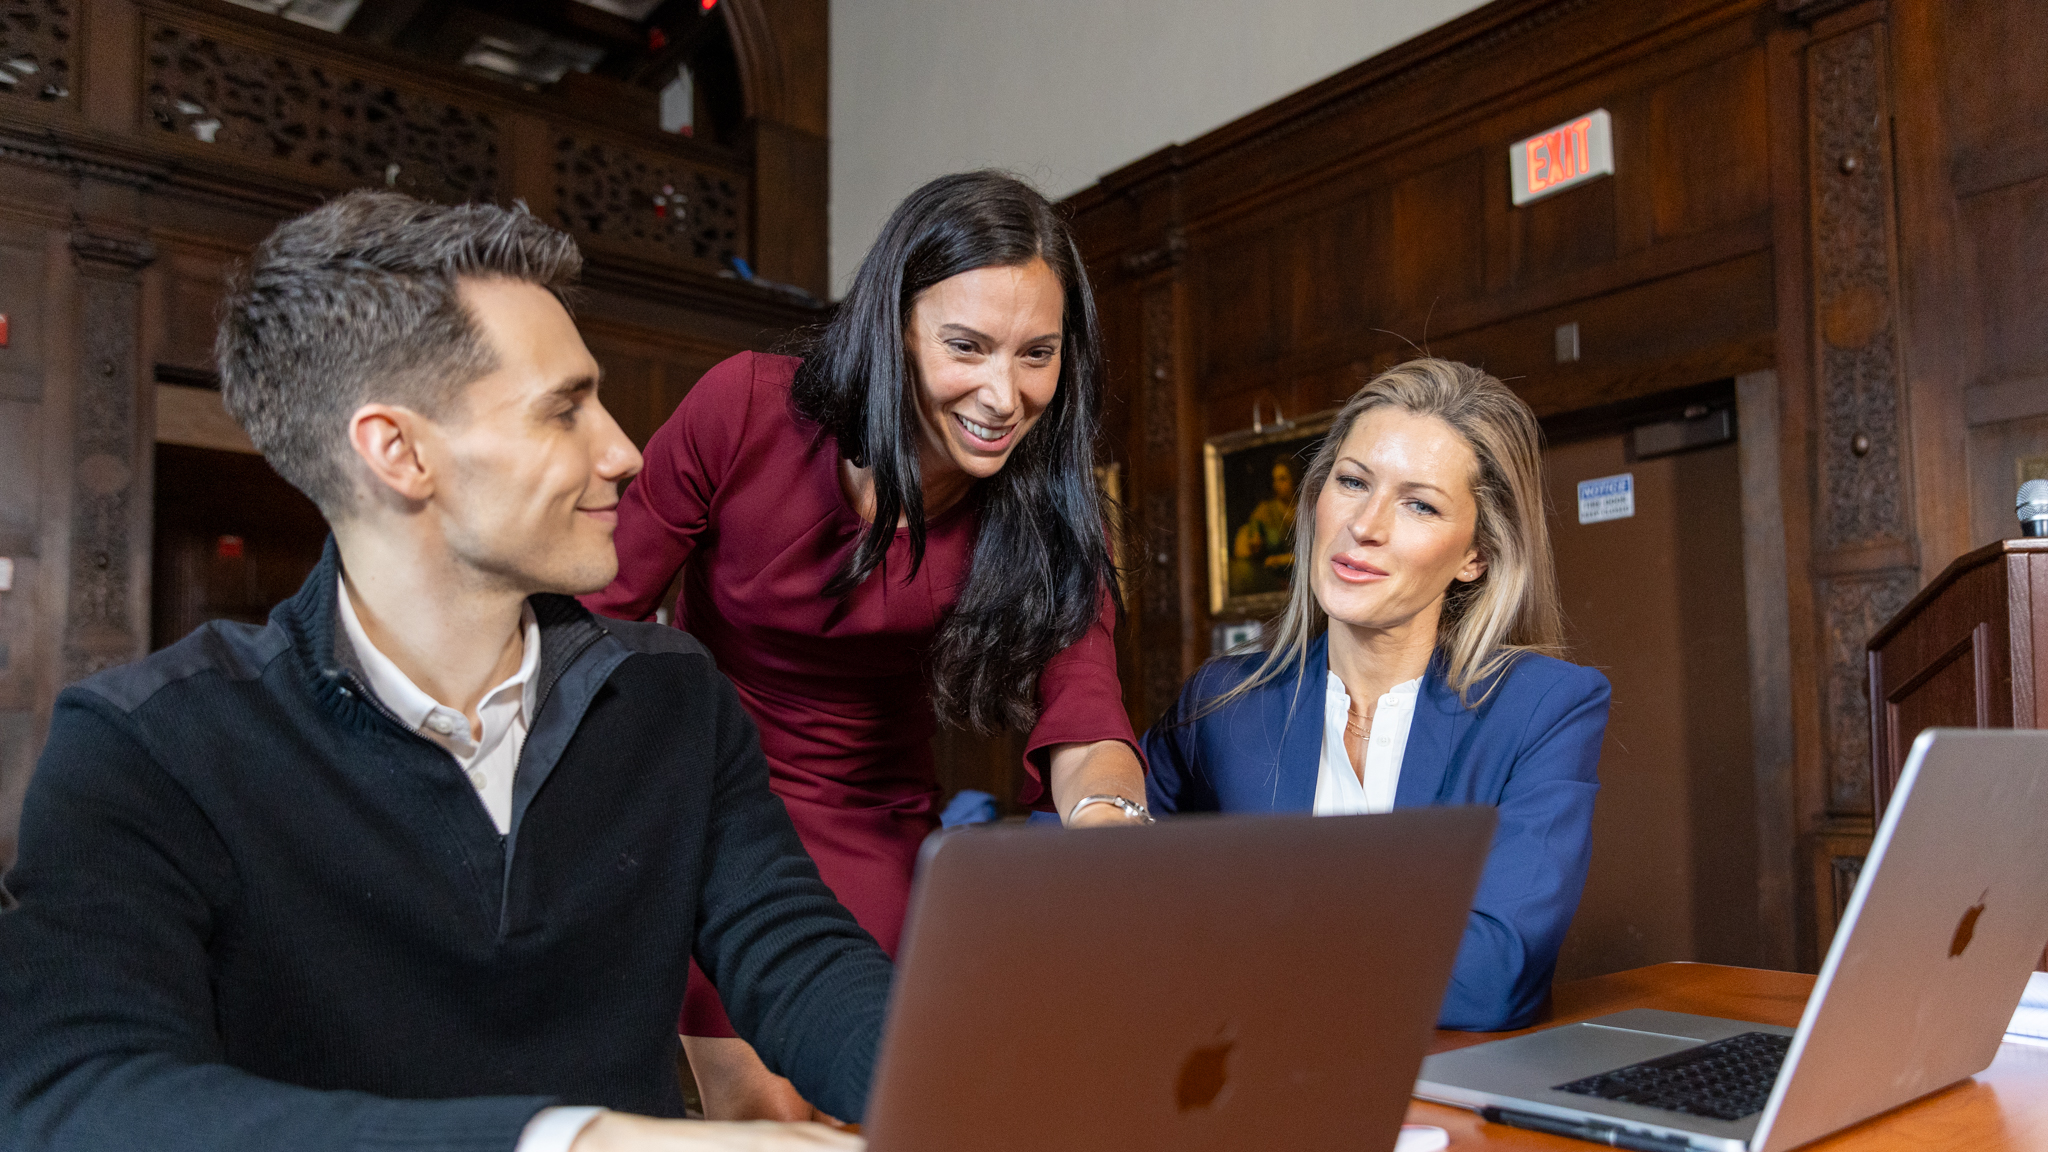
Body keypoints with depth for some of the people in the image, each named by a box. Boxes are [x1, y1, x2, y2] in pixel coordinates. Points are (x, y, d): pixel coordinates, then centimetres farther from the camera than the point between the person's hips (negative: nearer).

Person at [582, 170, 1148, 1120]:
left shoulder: (1043, 515, -14)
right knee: (757, 1105, -1)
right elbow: (601, 607, -10)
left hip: (868, 827, 2)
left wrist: (1106, 812, -50)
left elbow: (1082, 719, -26)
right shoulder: (746, 409, -20)